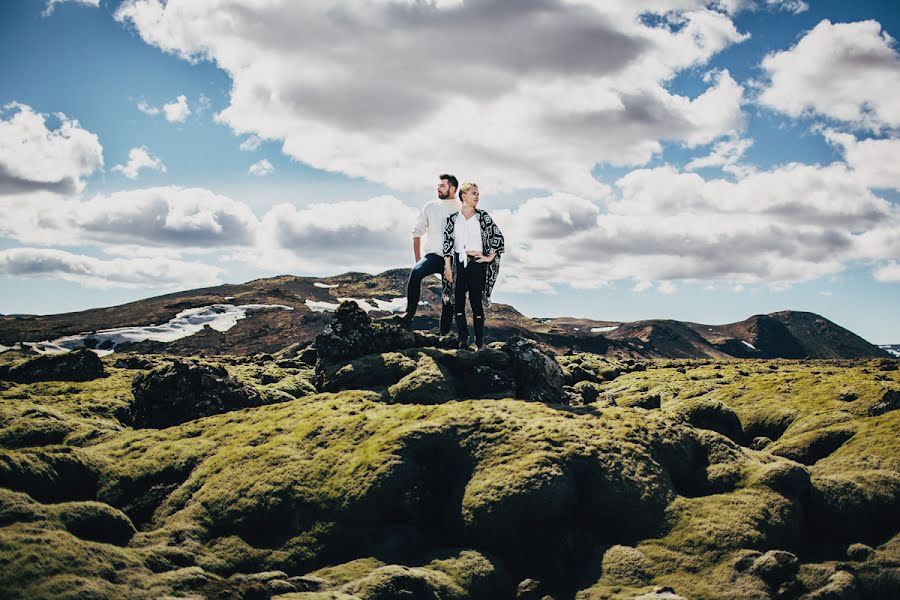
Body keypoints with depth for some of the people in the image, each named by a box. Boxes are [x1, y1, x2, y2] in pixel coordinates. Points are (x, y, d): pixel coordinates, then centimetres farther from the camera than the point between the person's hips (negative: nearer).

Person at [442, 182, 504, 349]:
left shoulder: (483, 217, 3)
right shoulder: (452, 219, 5)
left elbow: (498, 236, 4)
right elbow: (447, 243, 4)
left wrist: (490, 257, -1)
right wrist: (447, 267, -2)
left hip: (476, 262, -1)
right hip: (458, 263, 2)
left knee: (476, 302, -1)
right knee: (458, 302, 3)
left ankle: (479, 342, 3)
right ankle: (463, 339, 10)